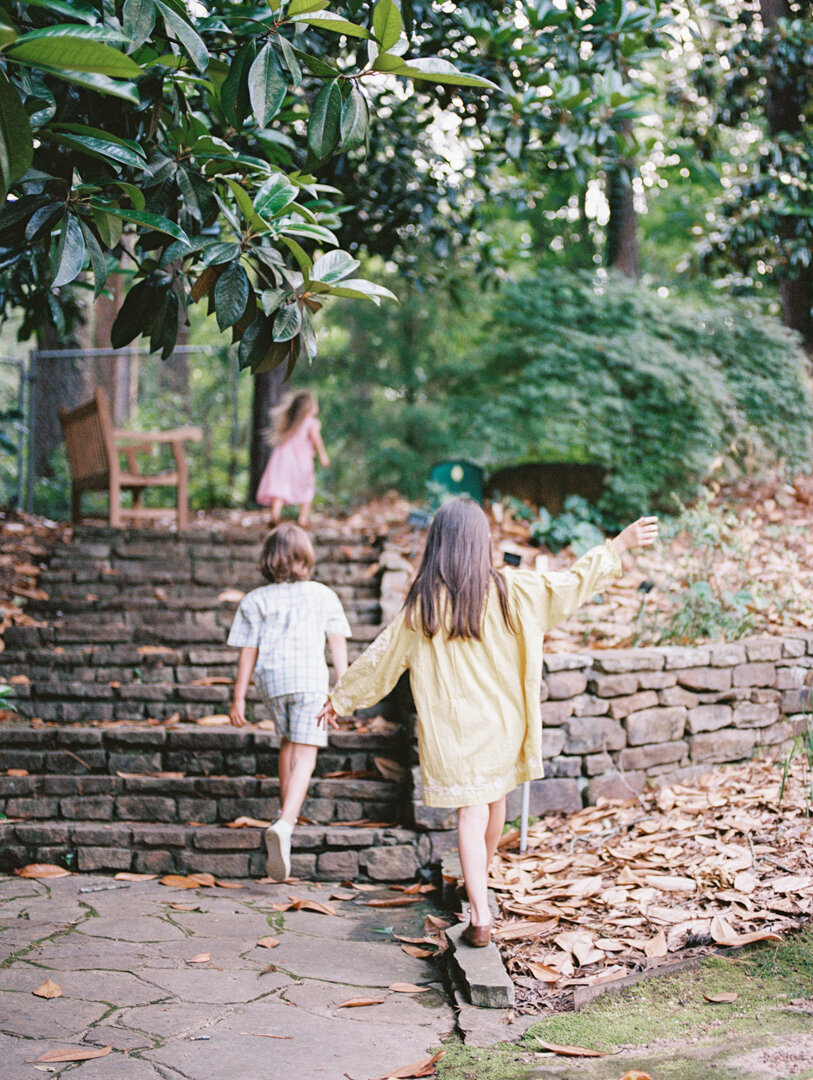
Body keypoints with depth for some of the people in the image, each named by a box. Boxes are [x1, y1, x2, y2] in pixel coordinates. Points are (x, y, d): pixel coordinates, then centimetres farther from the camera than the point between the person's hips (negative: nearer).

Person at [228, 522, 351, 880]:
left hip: (271, 679, 2)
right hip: (310, 677, -2)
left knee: (287, 742, 25)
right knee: (304, 755, -6)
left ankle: (286, 813, 35)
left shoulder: (255, 600, 6)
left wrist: (238, 697, 9)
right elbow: (337, 643, 3)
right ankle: (285, 824, -25)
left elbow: (248, 652, 5)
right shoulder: (323, 595, 7)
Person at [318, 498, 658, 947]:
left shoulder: (423, 603, -7)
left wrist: (340, 698, 13)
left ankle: (480, 915, -8)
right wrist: (619, 545, 9)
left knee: (471, 812, 1)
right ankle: (479, 881, 45)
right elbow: (570, 584, -1)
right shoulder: (507, 589, -8)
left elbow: (382, 657, 0)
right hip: (501, 718, 2)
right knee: (495, 798, 22)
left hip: (452, 723, -2)